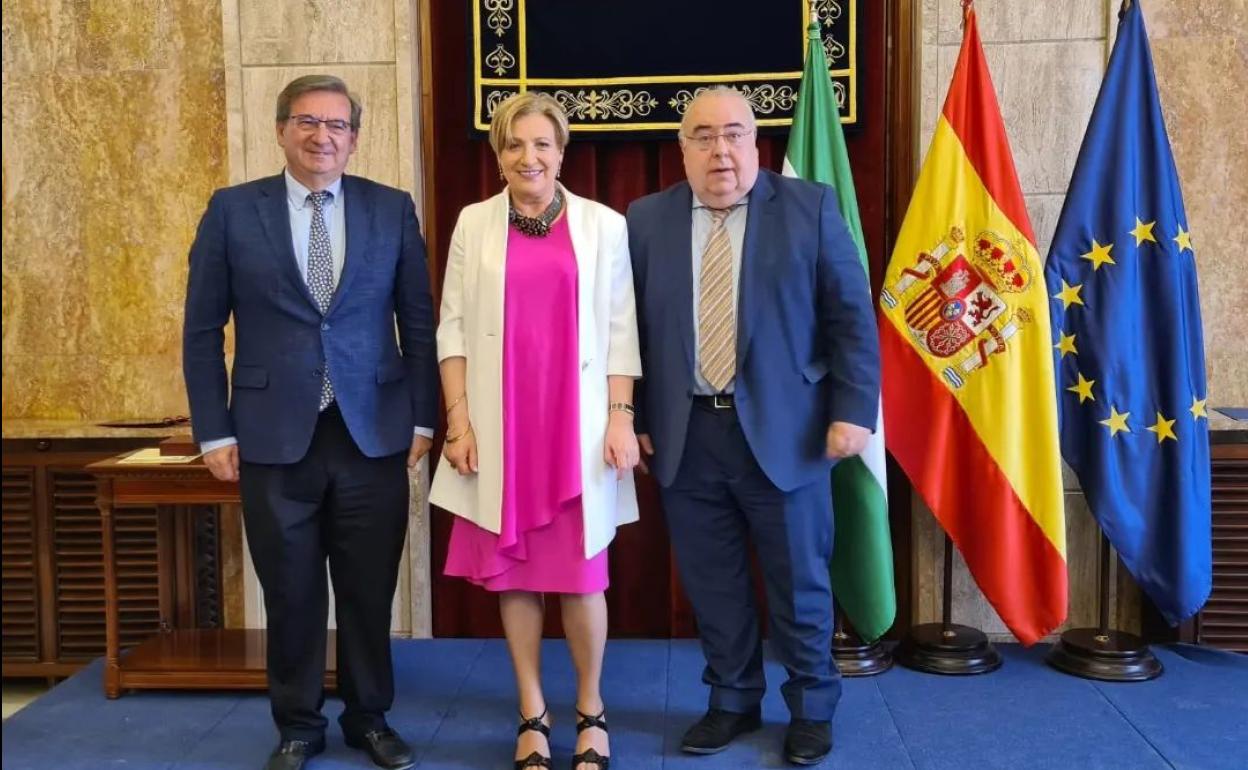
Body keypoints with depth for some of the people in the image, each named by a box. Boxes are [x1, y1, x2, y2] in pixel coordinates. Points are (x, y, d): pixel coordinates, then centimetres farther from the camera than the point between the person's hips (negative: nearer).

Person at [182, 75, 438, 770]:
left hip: (374, 435, 1)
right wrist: (215, 432, 0)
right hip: (275, 437, 0)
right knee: (291, 594, 10)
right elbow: (203, 330, 4)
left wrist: (422, 419, 3)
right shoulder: (232, 210, 2)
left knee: (370, 590, 10)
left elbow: (419, 323, 6)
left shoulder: (393, 210, 4)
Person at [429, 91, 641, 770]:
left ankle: (589, 712, 22)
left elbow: (621, 330, 2)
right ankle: (532, 714, 22)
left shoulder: (603, 225, 3)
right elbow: (452, 327, 5)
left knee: (580, 574, 0)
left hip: (577, 423, -1)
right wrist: (458, 419, -3)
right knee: (512, 571, 6)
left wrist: (621, 418, -5)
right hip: (500, 426, 1)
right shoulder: (474, 224, 6)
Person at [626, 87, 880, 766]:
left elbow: (852, 317, -2)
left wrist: (852, 410, -8)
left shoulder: (810, 207, 0)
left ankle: (811, 709, 30)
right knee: (710, 583, 12)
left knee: (799, 581, 10)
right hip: (686, 436, 2)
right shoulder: (646, 220, 5)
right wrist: (633, 419, 3)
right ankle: (732, 701, 31)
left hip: (782, 431, -2)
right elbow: (630, 329, 6)